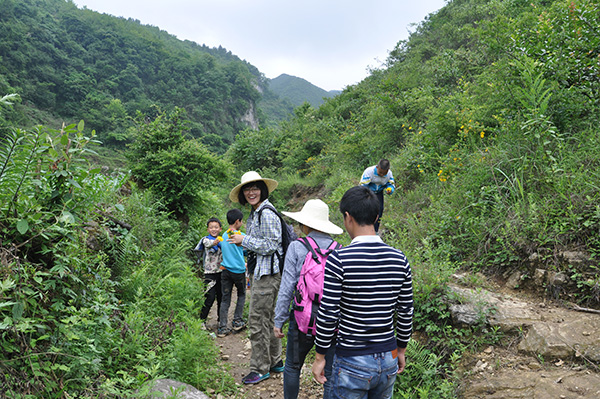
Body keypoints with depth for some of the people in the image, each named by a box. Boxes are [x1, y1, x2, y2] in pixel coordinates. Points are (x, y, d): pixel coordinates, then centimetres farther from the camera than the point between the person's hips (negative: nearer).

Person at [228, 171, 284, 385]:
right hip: (260, 273, 10)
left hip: (267, 274, -10)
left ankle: (260, 369, 10)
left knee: (257, 321, -3)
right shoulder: (255, 213, 15)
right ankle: (275, 361, 30)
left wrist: (244, 240, -13)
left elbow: (270, 245, -20)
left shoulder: (267, 214, -16)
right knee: (267, 319, 17)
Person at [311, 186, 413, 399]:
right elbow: (406, 313, 4)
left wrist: (320, 357, -2)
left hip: (352, 363, -5)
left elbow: (328, 315, -16)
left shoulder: (339, 260, -19)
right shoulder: (399, 259, -4)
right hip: (389, 359, 5)